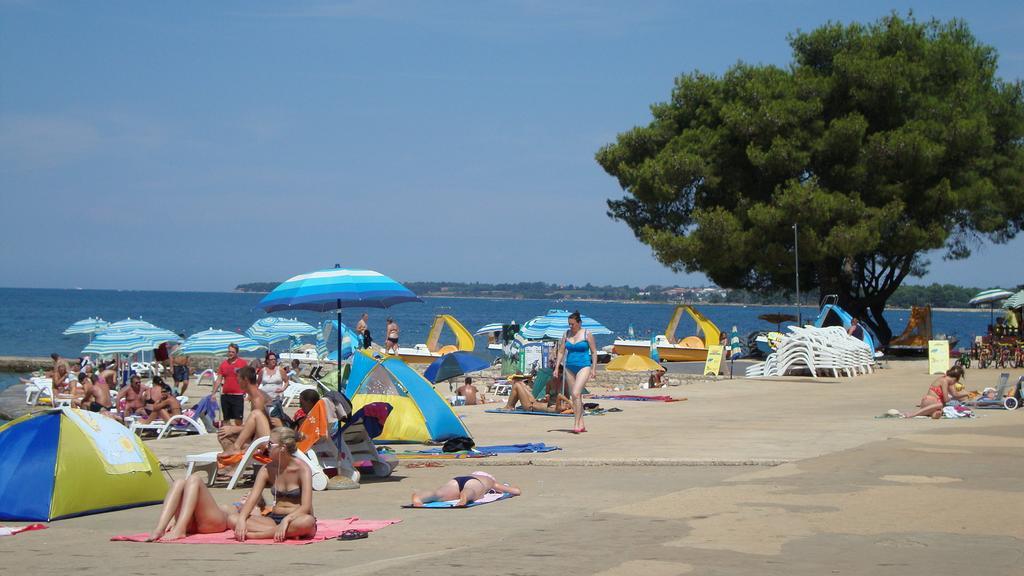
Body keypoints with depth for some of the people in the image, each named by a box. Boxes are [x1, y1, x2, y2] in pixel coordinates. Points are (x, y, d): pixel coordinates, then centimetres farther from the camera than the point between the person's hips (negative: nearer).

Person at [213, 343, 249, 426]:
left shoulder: (242, 363, -1)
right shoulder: (223, 364, 9)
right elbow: (219, 380, 12)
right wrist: (213, 393, 5)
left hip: (238, 395, -4)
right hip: (225, 395, 4)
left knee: (238, 420, -7)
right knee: (226, 419, 10)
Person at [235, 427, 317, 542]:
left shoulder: (302, 469, -11)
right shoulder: (267, 470, 4)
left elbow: (306, 507, -19)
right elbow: (252, 499, -5)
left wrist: (286, 520, -37)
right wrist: (241, 519, -25)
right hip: (274, 518, 4)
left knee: (307, 522, -42)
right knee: (233, 520, -19)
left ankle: (259, 534, -29)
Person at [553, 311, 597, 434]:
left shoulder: (587, 334, -4)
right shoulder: (567, 334, 8)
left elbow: (594, 352, 0)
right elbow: (561, 351, 12)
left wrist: (593, 368, -5)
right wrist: (557, 367, 5)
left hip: (583, 367, -5)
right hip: (569, 367, 5)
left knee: (576, 393, -19)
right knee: (575, 396, 7)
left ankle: (576, 424, -18)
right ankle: (581, 425, 13)